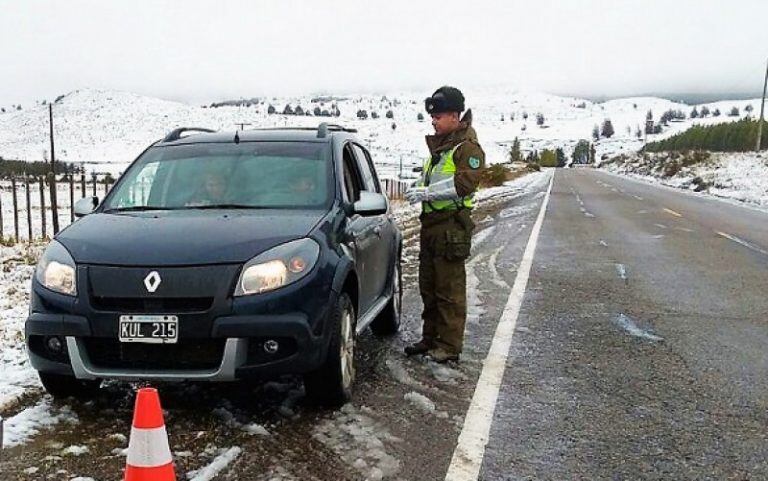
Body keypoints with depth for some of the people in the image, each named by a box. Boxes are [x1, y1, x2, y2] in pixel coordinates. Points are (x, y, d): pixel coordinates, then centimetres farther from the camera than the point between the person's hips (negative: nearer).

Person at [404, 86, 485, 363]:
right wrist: (420, 189, 9)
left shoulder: (468, 147, -9)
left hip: (452, 226, -9)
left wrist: (428, 192, -22)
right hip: (431, 223, 9)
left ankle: (450, 346, 3)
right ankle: (430, 338, 26)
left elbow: (464, 184, -22)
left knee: (450, 289, -5)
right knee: (428, 286, 15)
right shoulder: (438, 145, 20)